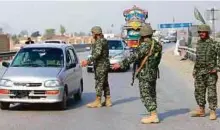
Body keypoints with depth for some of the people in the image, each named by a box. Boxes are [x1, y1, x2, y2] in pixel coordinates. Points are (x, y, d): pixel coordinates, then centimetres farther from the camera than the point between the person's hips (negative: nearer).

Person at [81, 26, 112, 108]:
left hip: (100, 65, -10)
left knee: (99, 83, -5)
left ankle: (97, 102, -1)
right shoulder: (104, 40, 14)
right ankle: (108, 101, 17)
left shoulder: (99, 41, -17)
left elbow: (97, 54, -28)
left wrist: (88, 61, -31)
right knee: (105, 83, 13)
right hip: (105, 64, 10)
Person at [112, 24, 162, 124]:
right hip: (153, 73, 9)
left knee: (145, 95, -5)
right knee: (152, 94, 15)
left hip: (145, 74, -9)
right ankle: (153, 115, 20)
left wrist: (121, 64, -24)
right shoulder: (156, 45, 8)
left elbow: (134, 56, -25)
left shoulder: (145, 45, -18)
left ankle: (154, 116, -7)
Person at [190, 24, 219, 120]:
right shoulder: (198, 43, 11)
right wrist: (194, 70, 16)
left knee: (211, 92, -2)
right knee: (199, 91, 9)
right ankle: (201, 110, 19)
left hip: (210, 72, -6)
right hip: (199, 72, 6)